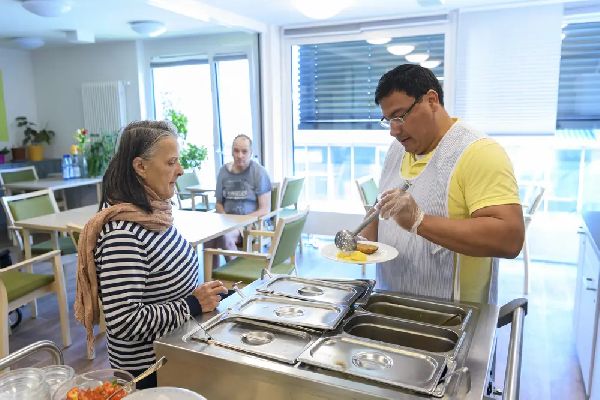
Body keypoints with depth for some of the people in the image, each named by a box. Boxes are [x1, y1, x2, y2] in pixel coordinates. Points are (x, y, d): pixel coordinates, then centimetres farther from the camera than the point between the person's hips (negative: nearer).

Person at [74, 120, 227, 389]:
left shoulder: (155, 213, -3)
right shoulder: (122, 233, -28)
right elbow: (124, 322, -29)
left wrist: (203, 294, 0)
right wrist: (193, 304, -23)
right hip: (148, 371, -8)